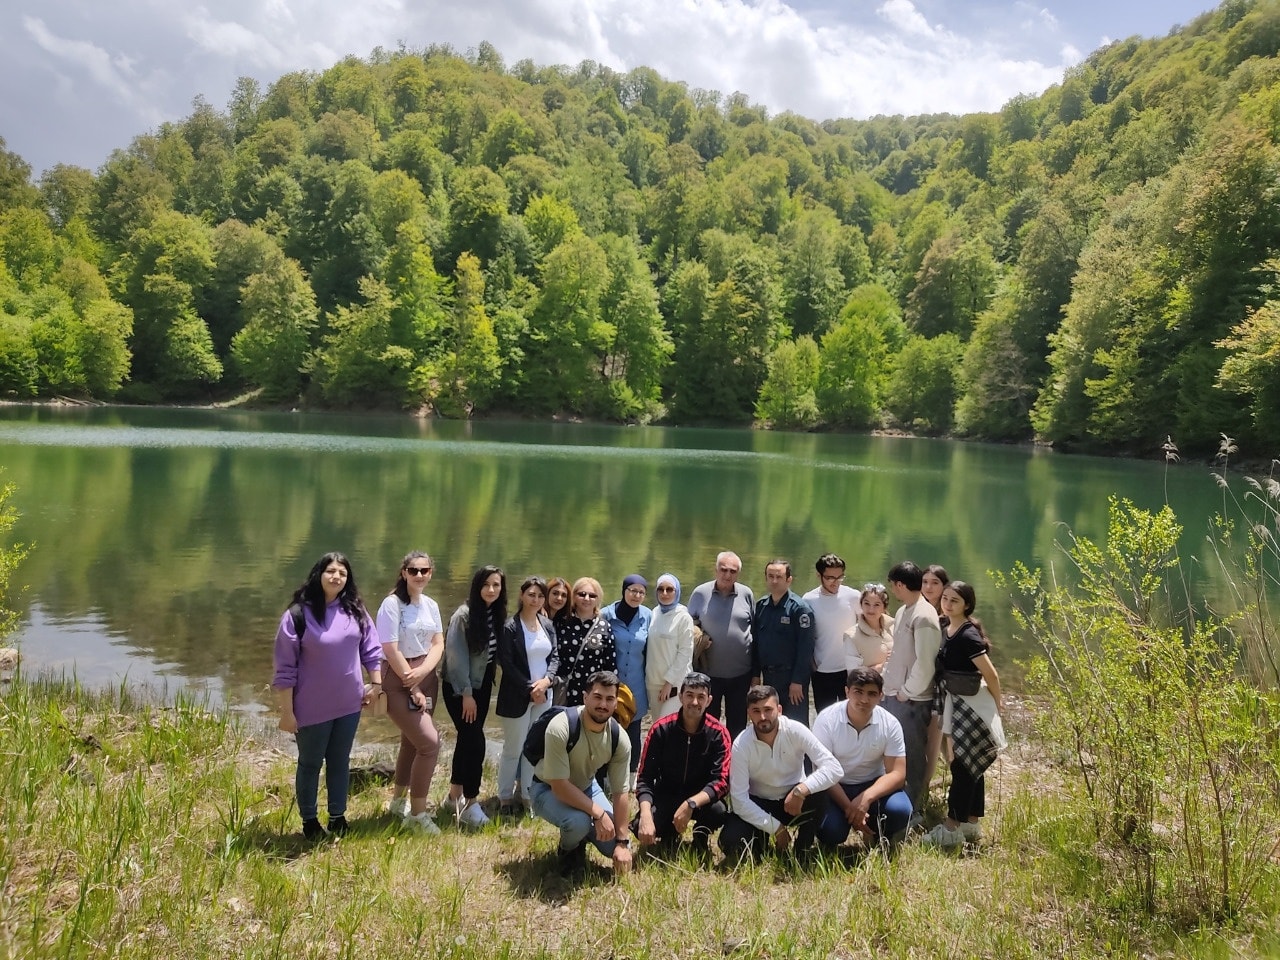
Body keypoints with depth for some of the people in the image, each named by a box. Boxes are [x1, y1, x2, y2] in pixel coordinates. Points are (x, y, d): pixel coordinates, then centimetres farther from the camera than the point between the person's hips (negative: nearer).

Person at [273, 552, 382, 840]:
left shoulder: (354, 611, -2)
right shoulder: (298, 614, -16)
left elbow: (371, 648, 10)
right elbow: (285, 668, -13)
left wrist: (376, 683, 7)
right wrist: (287, 711, -12)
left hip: (349, 704, 4)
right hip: (313, 708, -4)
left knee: (340, 762, 17)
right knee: (310, 764, 13)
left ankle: (338, 817, 31)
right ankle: (309, 821, 28)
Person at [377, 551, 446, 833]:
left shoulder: (431, 605, 7)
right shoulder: (392, 604, -13)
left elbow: (438, 644, 5)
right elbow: (391, 651, -17)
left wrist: (422, 672, -15)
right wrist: (414, 689, -14)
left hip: (426, 678, 7)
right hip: (398, 682, -7)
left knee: (412, 741, 15)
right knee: (430, 742, -13)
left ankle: (398, 801, 34)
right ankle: (417, 813, 0)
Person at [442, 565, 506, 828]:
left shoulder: (497, 615, 2)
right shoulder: (464, 615, -17)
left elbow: (497, 653, 7)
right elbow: (456, 657, -17)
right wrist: (466, 693, -17)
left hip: (482, 685, 6)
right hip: (459, 687, -6)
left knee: (468, 739, 13)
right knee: (474, 740, -11)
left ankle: (455, 794, 26)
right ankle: (470, 803, -3)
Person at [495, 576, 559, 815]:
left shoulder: (548, 625, 6)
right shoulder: (509, 627, -11)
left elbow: (555, 656, 7)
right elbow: (506, 663, -13)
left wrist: (546, 680, -11)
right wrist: (529, 689, -14)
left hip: (543, 695, 5)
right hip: (517, 696, -5)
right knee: (513, 748, 4)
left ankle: (528, 795, 21)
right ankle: (505, 797, 18)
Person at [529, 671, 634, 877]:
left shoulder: (619, 739, -18)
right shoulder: (560, 728, -34)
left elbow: (620, 792, -11)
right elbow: (559, 785, -32)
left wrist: (623, 842, -13)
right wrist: (598, 813, -34)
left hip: (586, 787, 5)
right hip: (549, 789, -5)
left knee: (615, 847, -8)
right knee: (578, 821, -36)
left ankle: (581, 835, 24)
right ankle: (568, 850, 0)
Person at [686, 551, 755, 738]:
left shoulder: (746, 594, -1)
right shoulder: (700, 593, -5)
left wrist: (756, 668, 7)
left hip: (741, 673, 1)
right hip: (709, 672, -1)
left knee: (737, 723, 14)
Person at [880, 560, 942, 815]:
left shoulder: (924, 616, -18)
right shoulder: (902, 612, 11)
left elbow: (925, 662, -21)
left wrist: (907, 692, -13)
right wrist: (885, 681, 12)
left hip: (912, 699, -9)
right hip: (892, 694, 9)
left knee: (912, 755, 3)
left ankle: (912, 810, 14)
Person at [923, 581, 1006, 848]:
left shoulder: (968, 635, -22)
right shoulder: (945, 628, 4)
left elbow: (991, 674, -19)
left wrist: (997, 705, -6)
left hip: (974, 706, -9)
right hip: (957, 702, 9)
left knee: (962, 765, -4)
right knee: (971, 765, 14)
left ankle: (952, 828, 2)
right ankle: (971, 825, 22)